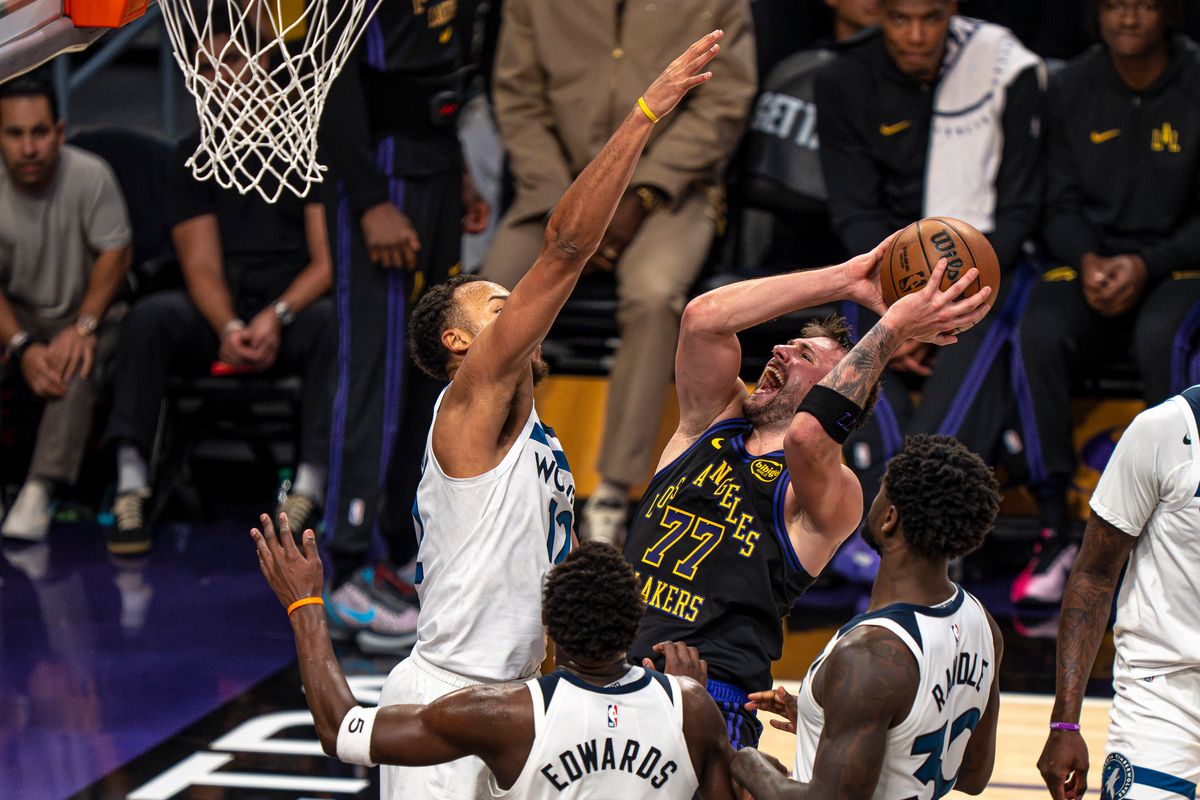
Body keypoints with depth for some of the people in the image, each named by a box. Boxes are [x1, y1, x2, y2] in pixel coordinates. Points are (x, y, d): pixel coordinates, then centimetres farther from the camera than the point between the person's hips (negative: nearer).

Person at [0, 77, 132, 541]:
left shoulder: (90, 176, -15)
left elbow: (115, 256, -12)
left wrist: (82, 328, -24)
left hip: (89, 309, -2)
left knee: (78, 364, -34)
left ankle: (39, 490, -42)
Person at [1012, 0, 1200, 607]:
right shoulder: (1071, 89, 6)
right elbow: (1062, 205, 8)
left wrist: (1146, 265, -18)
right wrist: (1086, 260, -12)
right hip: (1091, 257, 3)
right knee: (1040, 334, -29)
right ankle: (1055, 529, -24)